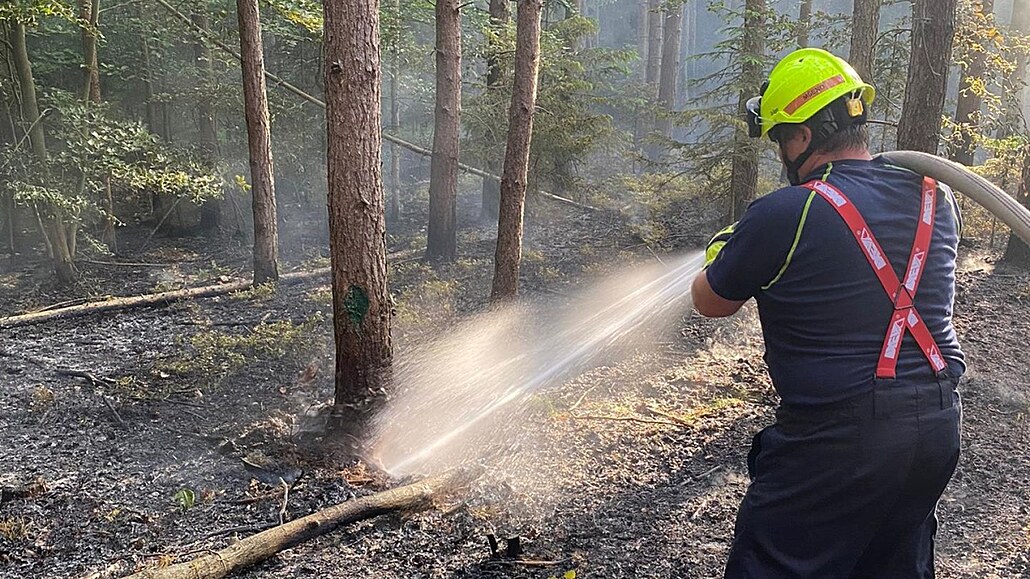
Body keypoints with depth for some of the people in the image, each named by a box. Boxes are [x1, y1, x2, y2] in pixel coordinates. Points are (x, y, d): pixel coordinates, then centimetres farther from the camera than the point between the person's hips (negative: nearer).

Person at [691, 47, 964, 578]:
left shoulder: (782, 215, -16)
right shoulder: (937, 199, 2)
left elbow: (709, 303, -1)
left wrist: (722, 251, 21)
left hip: (838, 437, -6)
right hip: (940, 427, 7)